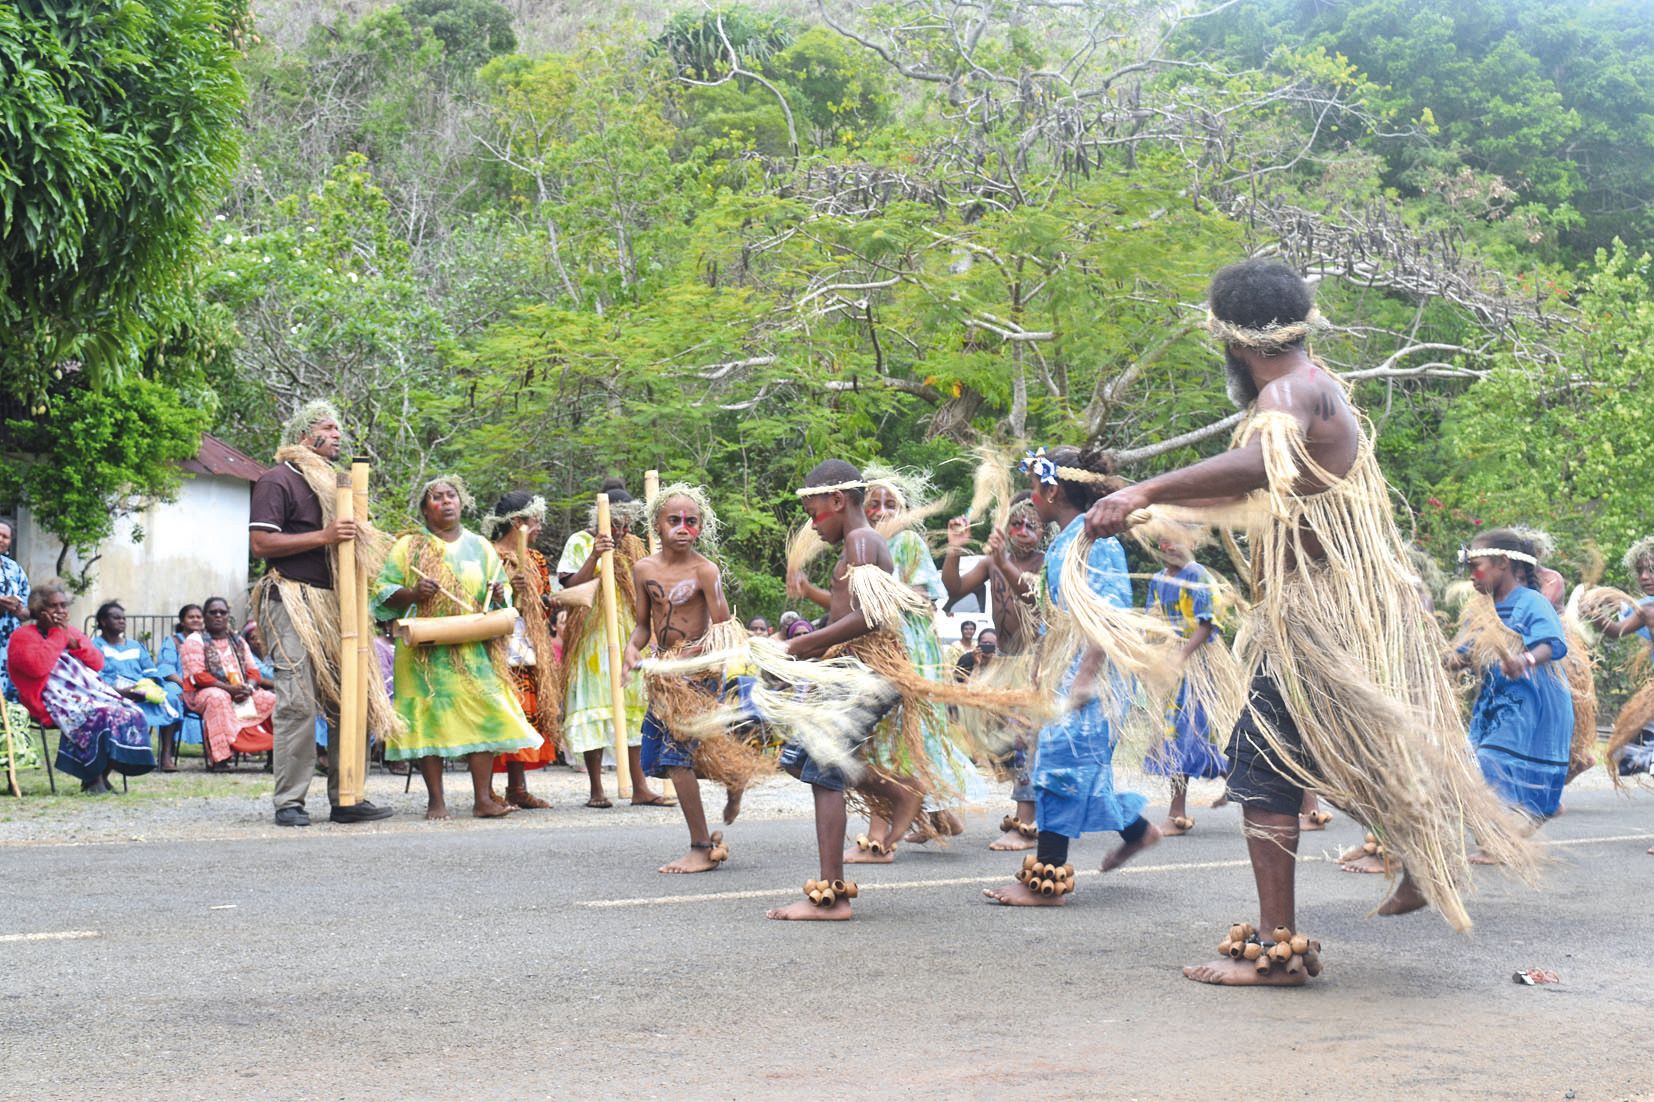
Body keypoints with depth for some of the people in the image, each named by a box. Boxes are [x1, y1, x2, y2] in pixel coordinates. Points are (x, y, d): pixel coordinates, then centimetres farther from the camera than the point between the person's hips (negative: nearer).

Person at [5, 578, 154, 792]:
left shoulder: (70, 631, 25)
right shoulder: (22, 636, 5)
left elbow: (98, 663, 16)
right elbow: (38, 667, -16)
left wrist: (73, 642, 1)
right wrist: (57, 634, -6)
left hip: (90, 692, 7)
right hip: (56, 700, -7)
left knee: (131, 714, -18)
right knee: (99, 717, -34)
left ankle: (103, 775, -14)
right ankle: (93, 779, -24)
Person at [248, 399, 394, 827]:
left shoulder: (334, 482, 24)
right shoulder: (277, 480, -2)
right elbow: (260, 542, -12)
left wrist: (358, 536, 10)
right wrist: (322, 537, -17)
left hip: (335, 604, 8)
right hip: (293, 603, -8)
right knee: (298, 704, -11)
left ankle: (346, 799, 9)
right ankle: (289, 803, -5)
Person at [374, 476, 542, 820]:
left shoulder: (480, 547, 17)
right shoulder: (408, 547, 7)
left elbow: (501, 591, 20)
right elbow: (383, 593, 3)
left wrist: (499, 595, -3)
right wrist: (413, 594, -16)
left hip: (475, 650, 2)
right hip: (426, 650, -2)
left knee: (482, 715, -7)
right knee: (430, 717, -5)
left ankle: (483, 798, -4)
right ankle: (436, 801, 1)